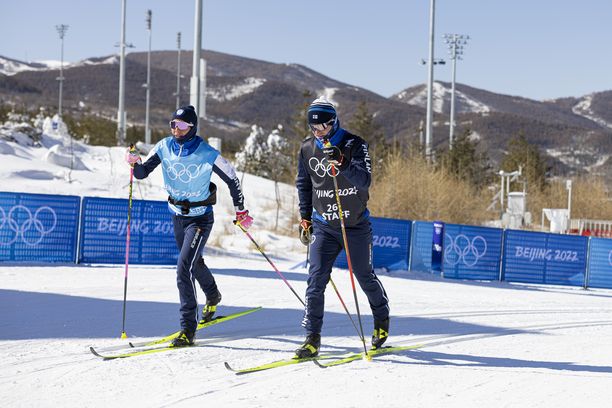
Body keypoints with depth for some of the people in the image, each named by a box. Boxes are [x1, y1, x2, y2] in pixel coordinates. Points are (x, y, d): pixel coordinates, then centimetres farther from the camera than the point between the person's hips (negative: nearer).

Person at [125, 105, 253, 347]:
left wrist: (241, 211, -6)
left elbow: (231, 179, -8)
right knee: (194, 262, 26)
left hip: (199, 218, -6)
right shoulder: (165, 147, -7)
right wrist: (135, 163, -25)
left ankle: (188, 329, -15)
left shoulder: (206, 154, -19)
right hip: (177, 215, 6)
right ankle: (212, 296, 57)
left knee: (184, 268, -19)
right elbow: (142, 173, -3)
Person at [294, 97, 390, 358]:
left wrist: (342, 162, -38)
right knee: (316, 279, -11)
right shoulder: (307, 149, 0)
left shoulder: (354, 145, -12)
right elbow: (304, 185, 14)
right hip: (323, 226, 2)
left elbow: (365, 180, -24)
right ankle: (312, 338, -9)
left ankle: (382, 319, 39)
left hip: (356, 226, -2)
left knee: (365, 277, 12)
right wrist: (305, 219, 11)